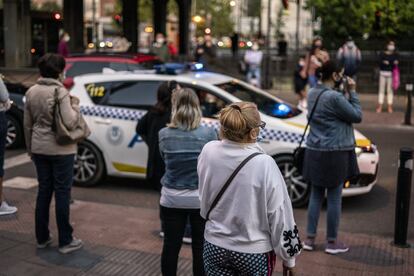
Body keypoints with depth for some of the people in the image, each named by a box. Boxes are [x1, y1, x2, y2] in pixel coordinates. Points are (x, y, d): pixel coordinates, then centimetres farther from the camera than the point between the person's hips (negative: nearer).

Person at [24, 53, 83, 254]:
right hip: (60, 149, -6)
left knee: (43, 191, 15)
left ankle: (42, 238, 23)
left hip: (39, 149, 6)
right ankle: (65, 241, 8)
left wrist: (30, 149, 20)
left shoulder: (31, 92, 5)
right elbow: (70, 123, -22)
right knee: (62, 193, 1)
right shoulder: (60, 92, -16)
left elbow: (27, 124, 10)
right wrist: (75, 105, -6)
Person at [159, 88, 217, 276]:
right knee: (200, 248, 11)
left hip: (172, 199, 1)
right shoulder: (208, 133, -12)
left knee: (171, 246, 14)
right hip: (200, 199, -1)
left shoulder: (164, 134, -8)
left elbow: (165, 160, 6)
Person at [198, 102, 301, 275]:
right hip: (255, 251, -3)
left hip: (215, 245, 3)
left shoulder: (208, 152, -12)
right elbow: (279, 214, -14)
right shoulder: (264, 164, -23)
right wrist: (288, 256, -3)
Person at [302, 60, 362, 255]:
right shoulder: (334, 97, -20)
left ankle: (310, 239, 20)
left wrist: (344, 92, 5)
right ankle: (332, 242, 18)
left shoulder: (312, 94, 5)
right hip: (335, 153, -7)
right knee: (334, 198, 6)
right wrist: (351, 92, -4)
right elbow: (357, 116, -10)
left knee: (315, 196, 15)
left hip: (315, 152, 7)